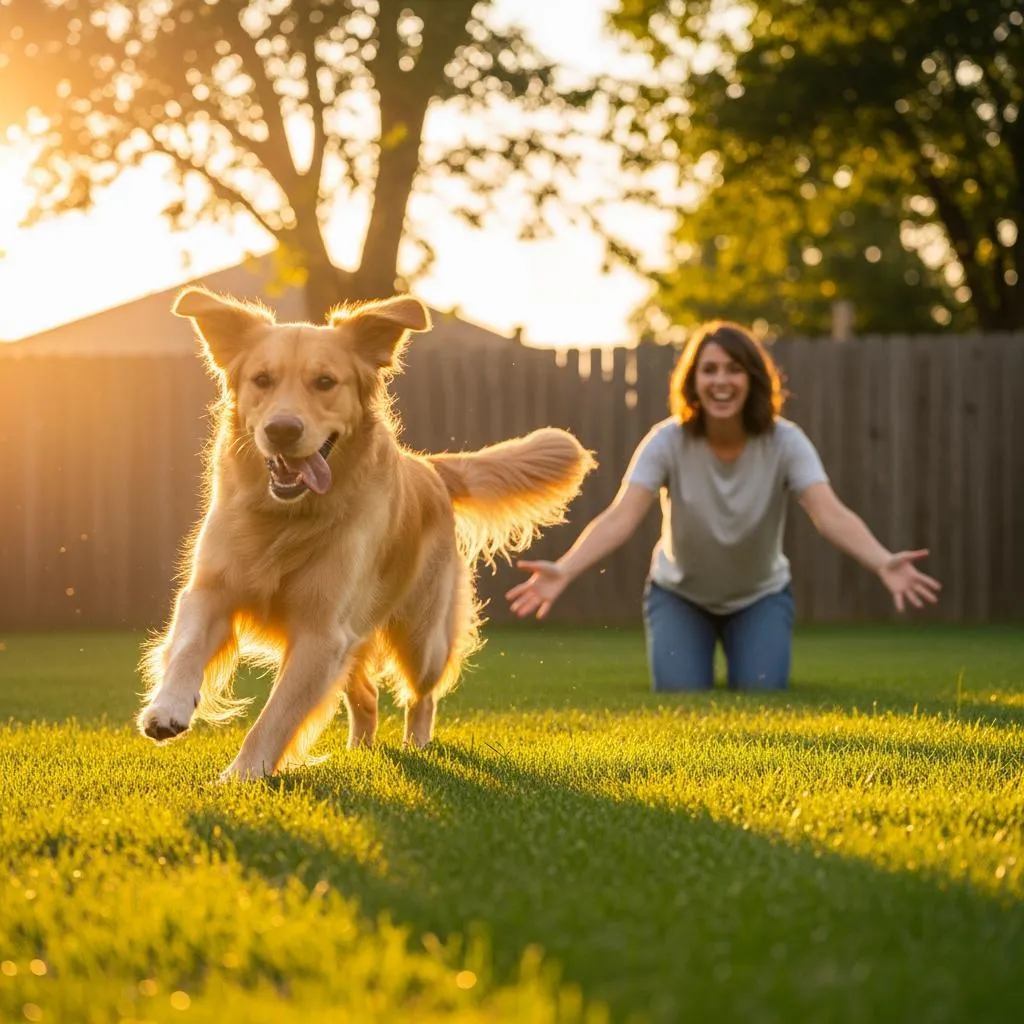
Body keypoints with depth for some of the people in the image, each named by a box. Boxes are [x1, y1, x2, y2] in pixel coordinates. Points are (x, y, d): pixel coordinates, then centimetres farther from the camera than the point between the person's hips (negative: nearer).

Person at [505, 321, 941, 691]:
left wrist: (883, 563, -58)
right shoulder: (668, 441, -24)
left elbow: (830, 514, -37)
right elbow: (620, 516, -36)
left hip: (761, 596, 0)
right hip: (679, 595, 0)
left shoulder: (784, 442, -24)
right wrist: (563, 570, -55)